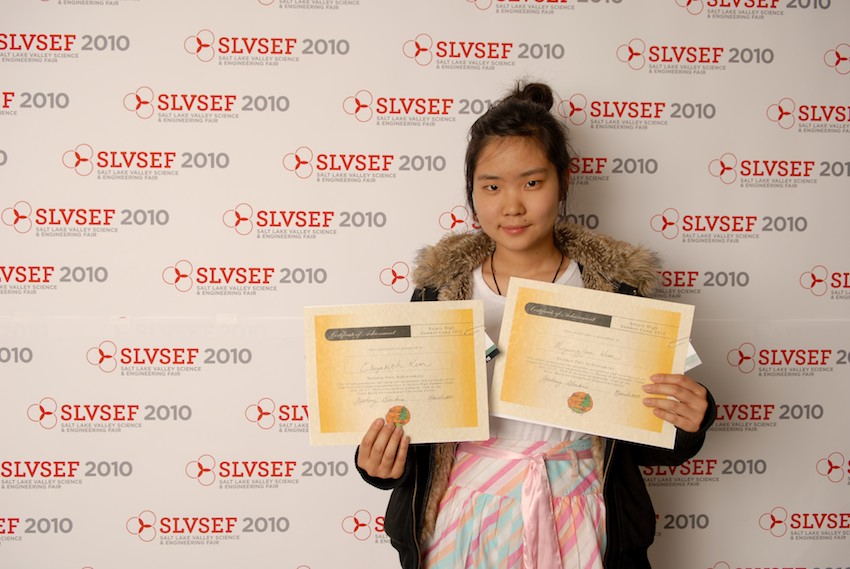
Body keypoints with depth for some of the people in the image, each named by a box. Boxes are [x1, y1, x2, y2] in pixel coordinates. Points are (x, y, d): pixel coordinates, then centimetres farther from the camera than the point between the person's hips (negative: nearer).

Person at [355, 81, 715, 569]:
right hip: (466, 520, 1)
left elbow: (644, 442, 0)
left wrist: (688, 423, -20)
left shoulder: (614, 287, -7)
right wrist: (384, 462, -16)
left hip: (571, 525, 0)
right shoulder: (441, 287, -4)